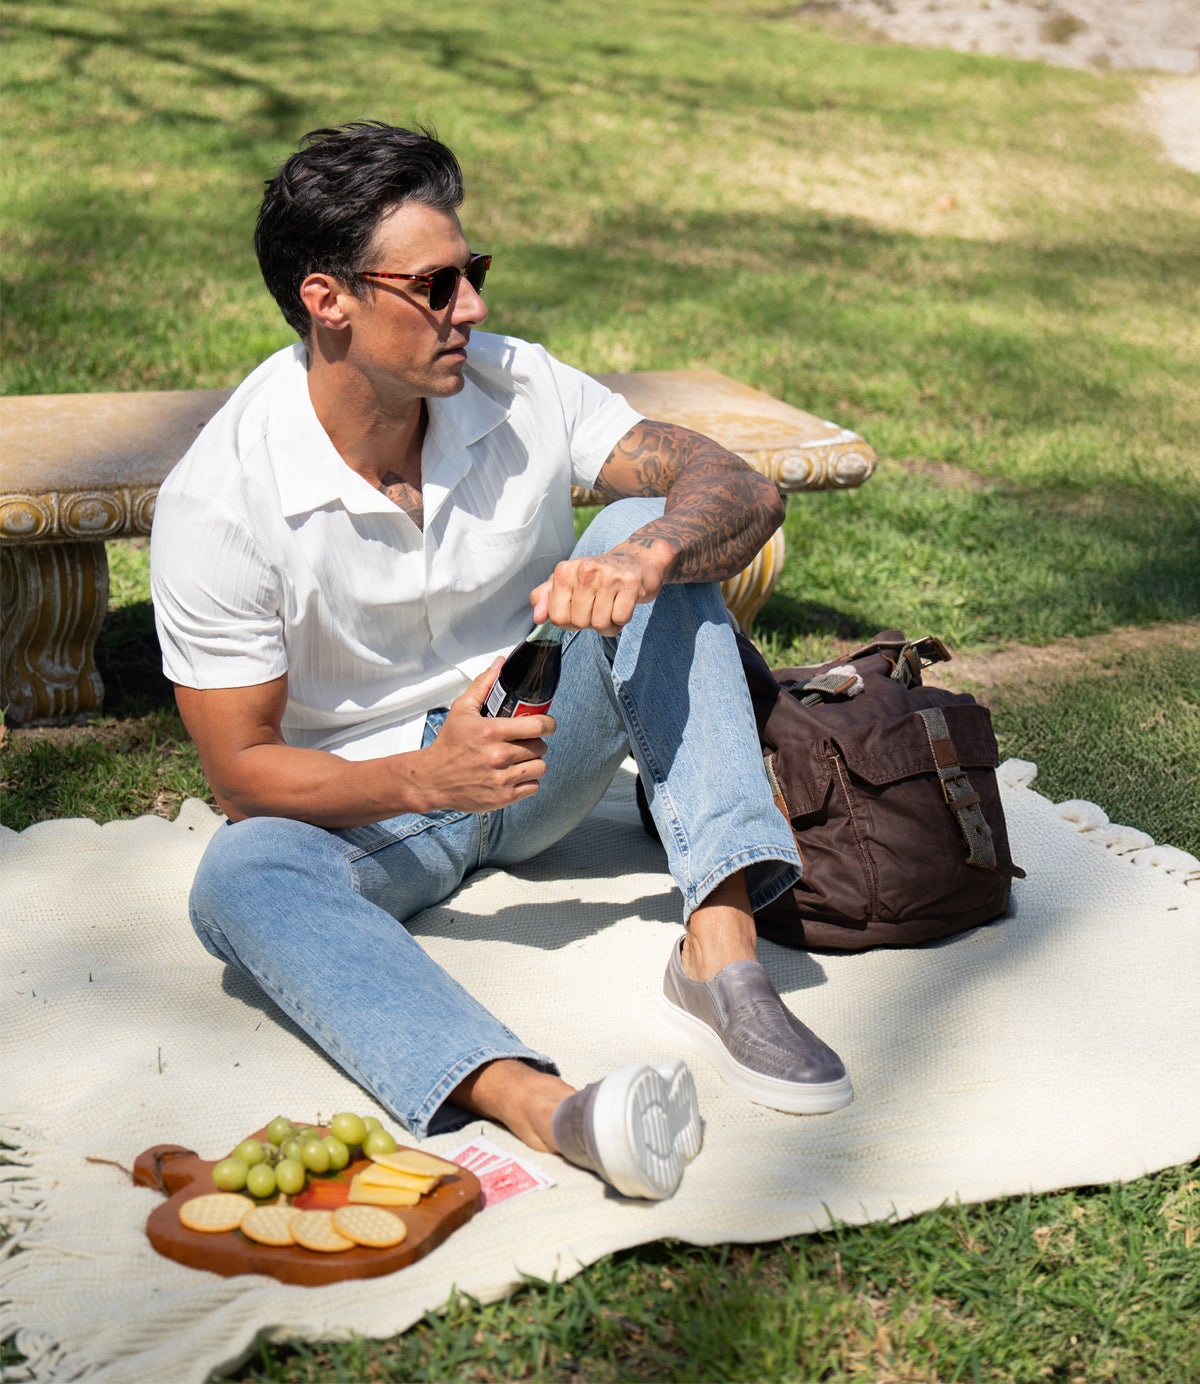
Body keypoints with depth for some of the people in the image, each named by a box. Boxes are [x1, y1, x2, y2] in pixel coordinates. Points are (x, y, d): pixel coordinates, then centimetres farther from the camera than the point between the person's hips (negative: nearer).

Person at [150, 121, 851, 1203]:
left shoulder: (518, 388, -12)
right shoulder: (216, 502, -20)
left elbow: (744, 491, -17)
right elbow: (241, 769, -16)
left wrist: (644, 555, -40)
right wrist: (426, 778, -33)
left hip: (545, 752, 3)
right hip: (367, 802, -2)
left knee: (646, 528, -22)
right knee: (239, 880, -35)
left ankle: (721, 951, -33)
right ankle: (539, 1103, -57)